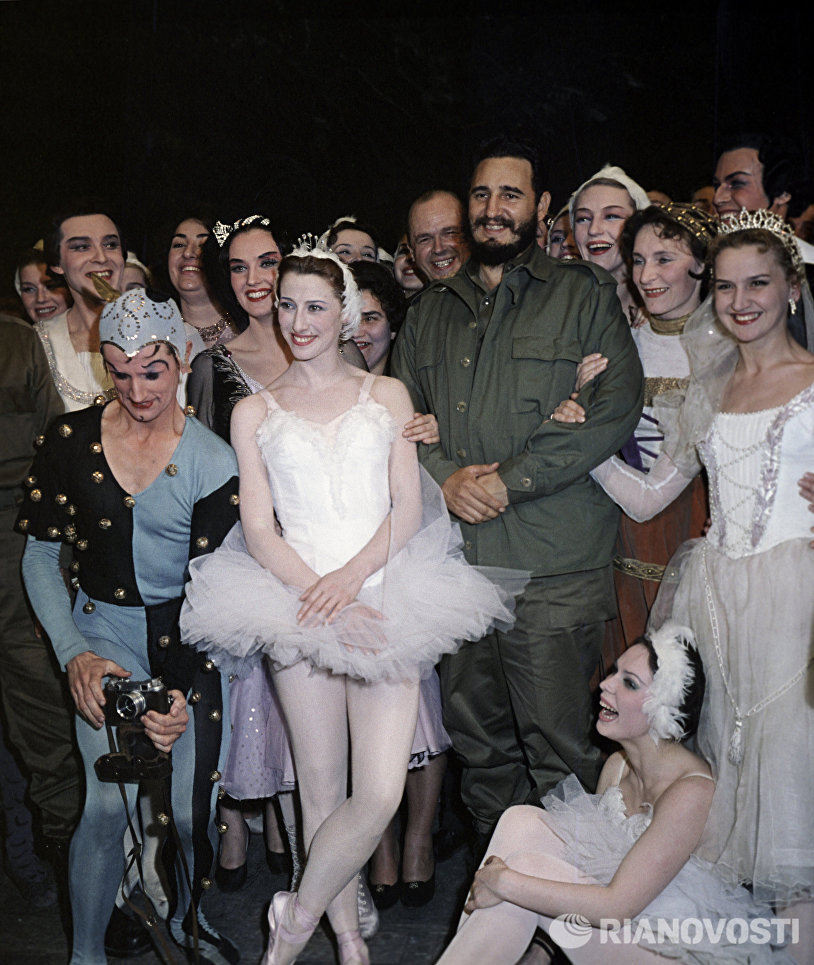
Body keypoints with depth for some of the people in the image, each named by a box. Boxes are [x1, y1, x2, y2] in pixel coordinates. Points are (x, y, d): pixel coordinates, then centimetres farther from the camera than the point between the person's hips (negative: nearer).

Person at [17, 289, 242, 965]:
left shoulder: (213, 460, -7)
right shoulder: (72, 438, -2)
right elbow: (40, 555, 3)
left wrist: (180, 694, -21)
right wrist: (74, 654, -9)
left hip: (195, 640, 0)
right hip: (106, 631, 1)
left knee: (192, 810, -2)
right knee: (112, 800, -15)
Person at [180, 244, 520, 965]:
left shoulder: (387, 395, 12)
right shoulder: (254, 411, 11)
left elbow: (409, 507, 5)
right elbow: (258, 530, 3)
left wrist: (353, 575, -12)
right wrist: (322, 595, -12)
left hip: (382, 601, 0)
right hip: (298, 603, 0)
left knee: (380, 796, -9)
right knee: (321, 788, 6)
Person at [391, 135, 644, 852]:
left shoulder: (585, 295, 4)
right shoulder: (430, 311, 18)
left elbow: (616, 407, -8)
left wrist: (509, 478, -12)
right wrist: (445, 476, -6)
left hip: (553, 563, -4)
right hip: (456, 559, 5)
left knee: (556, 747, 0)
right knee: (475, 734, 12)